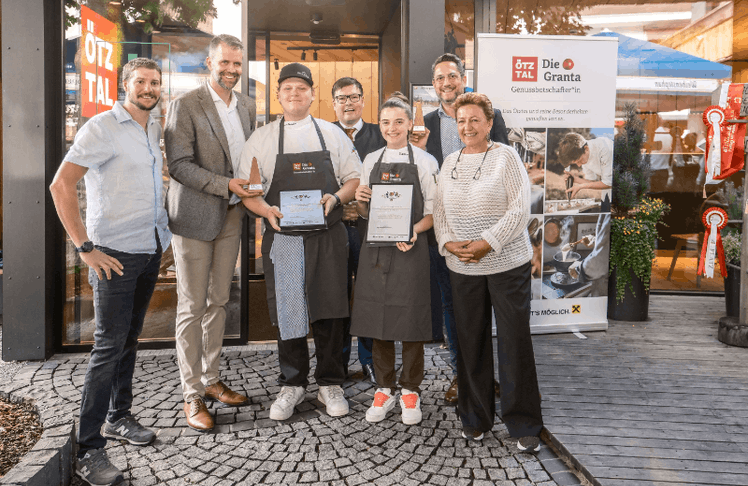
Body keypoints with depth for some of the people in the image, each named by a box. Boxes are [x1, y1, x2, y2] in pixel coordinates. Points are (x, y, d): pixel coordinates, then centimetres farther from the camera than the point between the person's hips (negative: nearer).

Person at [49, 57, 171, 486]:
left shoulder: (156, 129, 13)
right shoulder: (102, 128, -10)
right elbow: (61, 185, -15)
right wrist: (85, 248, -18)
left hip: (151, 249, 7)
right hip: (115, 254, -7)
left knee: (129, 339, 16)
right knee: (109, 346, -6)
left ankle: (119, 418, 32)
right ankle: (89, 450, 4)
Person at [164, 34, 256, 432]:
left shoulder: (246, 106, 11)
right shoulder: (185, 105, -9)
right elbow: (178, 164, -15)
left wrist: (252, 189, 2)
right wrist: (225, 184, -21)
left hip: (231, 217, 6)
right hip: (195, 217, -6)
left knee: (218, 302, 13)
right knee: (192, 307, 1)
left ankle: (210, 380, 28)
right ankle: (192, 395, 12)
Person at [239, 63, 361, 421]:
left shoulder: (333, 134, 12)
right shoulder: (261, 139, 10)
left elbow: (355, 179, 10)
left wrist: (335, 198, -10)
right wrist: (267, 211, -12)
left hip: (328, 236, 0)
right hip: (282, 238, 0)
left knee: (329, 311, 2)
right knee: (287, 312, 4)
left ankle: (330, 384, 19)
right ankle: (292, 385, 21)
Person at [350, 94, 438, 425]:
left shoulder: (424, 161, 1)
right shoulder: (371, 161, 11)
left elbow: (434, 212, -1)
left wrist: (414, 231, -19)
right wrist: (361, 202, -6)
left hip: (410, 248, -3)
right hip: (375, 248, 4)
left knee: (410, 319, 2)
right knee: (377, 318, 7)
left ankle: (410, 391, 19)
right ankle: (384, 389, 22)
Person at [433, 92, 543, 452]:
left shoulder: (505, 157, -2)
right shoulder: (449, 163, 12)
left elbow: (520, 209, -9)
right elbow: (438, 211, 12)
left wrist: (488, 242, -17)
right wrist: (449, 242, -6)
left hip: (507, 263, -4)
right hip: (462, 267, 4)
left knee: (515, 340, 0)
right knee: (470, 340, 9)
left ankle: (524, 424, 14)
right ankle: (475, 417, 25)